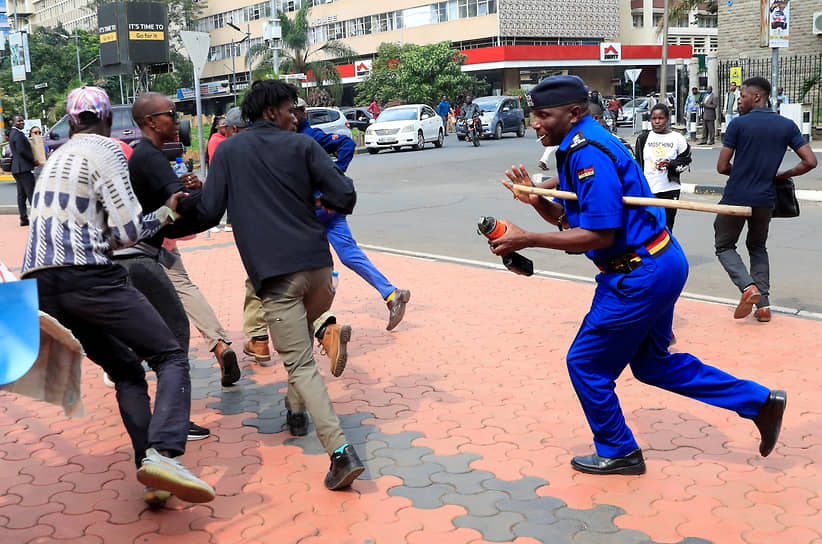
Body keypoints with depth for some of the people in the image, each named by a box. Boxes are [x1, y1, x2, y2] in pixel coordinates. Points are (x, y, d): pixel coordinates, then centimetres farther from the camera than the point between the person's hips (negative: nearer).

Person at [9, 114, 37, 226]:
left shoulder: (13, 133, 19)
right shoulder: (18, 134, -13)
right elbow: (21, 150, -21)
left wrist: (32, 160, 14)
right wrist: (33, 160, -11)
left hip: (17, 168, 10)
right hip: (23, 168, -10)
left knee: (22, 195, 10)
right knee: (31, 193, -9)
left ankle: (23, 219, 12)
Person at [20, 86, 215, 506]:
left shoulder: (56, 158, 24)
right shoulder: (105, 149, 0)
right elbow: (127, 231, -7)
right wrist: (166, 212, 10)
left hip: (41, 285, 8)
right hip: (88, 277, -8)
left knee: (126, 370, 15)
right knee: (171, 357, -3)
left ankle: (153, 477, 4)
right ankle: (163, 453, -26)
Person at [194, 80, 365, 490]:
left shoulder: (228, 152, 7)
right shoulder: (302, 145, 6)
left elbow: (208, 213, 1)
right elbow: (345, 198, -4)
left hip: (273, 274, -2)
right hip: (316, 263, 2)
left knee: (301, 364, -4)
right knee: (301, 338, 30)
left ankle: (340, 450, -16)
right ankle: (297, 410, 37)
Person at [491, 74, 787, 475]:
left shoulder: (589, 153, -22)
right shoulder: (578, 148, 11)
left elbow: (599, 235, -26)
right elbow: (570, 219, 14)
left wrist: (526, 240, -24)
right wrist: (536, 200, -5)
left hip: (640, 275, -11)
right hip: (660, 264, 11)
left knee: (586, 364, 4)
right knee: (650, 363, 22)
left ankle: (617, 453, 24)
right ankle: (758, 401, 28)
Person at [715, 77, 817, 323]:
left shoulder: (738, 124, -9)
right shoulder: (787, 126, 3)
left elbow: (722, 167, -8)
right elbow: (810, 162, -1)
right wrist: (782, 175, 12)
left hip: (735, 198, -4)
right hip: (764, 199, 4)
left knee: (724, 246, 12)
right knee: (758, 248, 22)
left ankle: (748, 287, -12)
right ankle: (763, 304, 13)